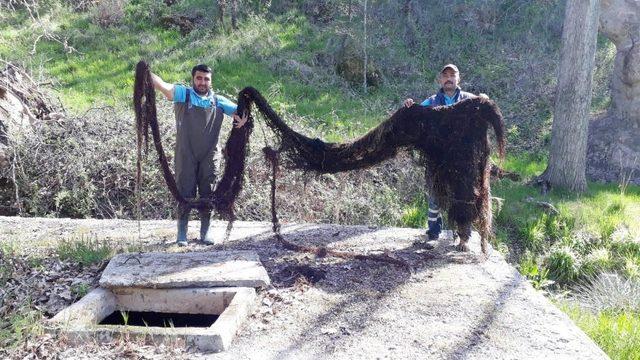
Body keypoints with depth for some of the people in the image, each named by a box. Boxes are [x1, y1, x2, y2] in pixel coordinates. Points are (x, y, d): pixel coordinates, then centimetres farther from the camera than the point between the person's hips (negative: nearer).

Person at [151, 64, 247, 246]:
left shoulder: (219, 101, 10)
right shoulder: (183, 94, 2)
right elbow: (162, 86, -14)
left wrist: (243, 116, -17)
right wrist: (147, 74, -33)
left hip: (209, 156, 2)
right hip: (186, 156, -2)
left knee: (208, 192, 8)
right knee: (185, 191, 1)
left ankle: (206, 229, 21)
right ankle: (182, 231, 12)